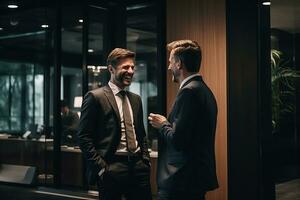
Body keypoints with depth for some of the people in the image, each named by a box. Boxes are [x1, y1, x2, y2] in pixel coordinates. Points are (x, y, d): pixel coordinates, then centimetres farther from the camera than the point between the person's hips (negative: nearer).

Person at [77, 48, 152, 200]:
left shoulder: (136, 99, 15)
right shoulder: (95, 97, -5)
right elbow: (84, 138, -8)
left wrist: (146, 160, 9)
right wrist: (101, 167, -12)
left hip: (138, 167, 6)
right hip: (112, 169, -5)